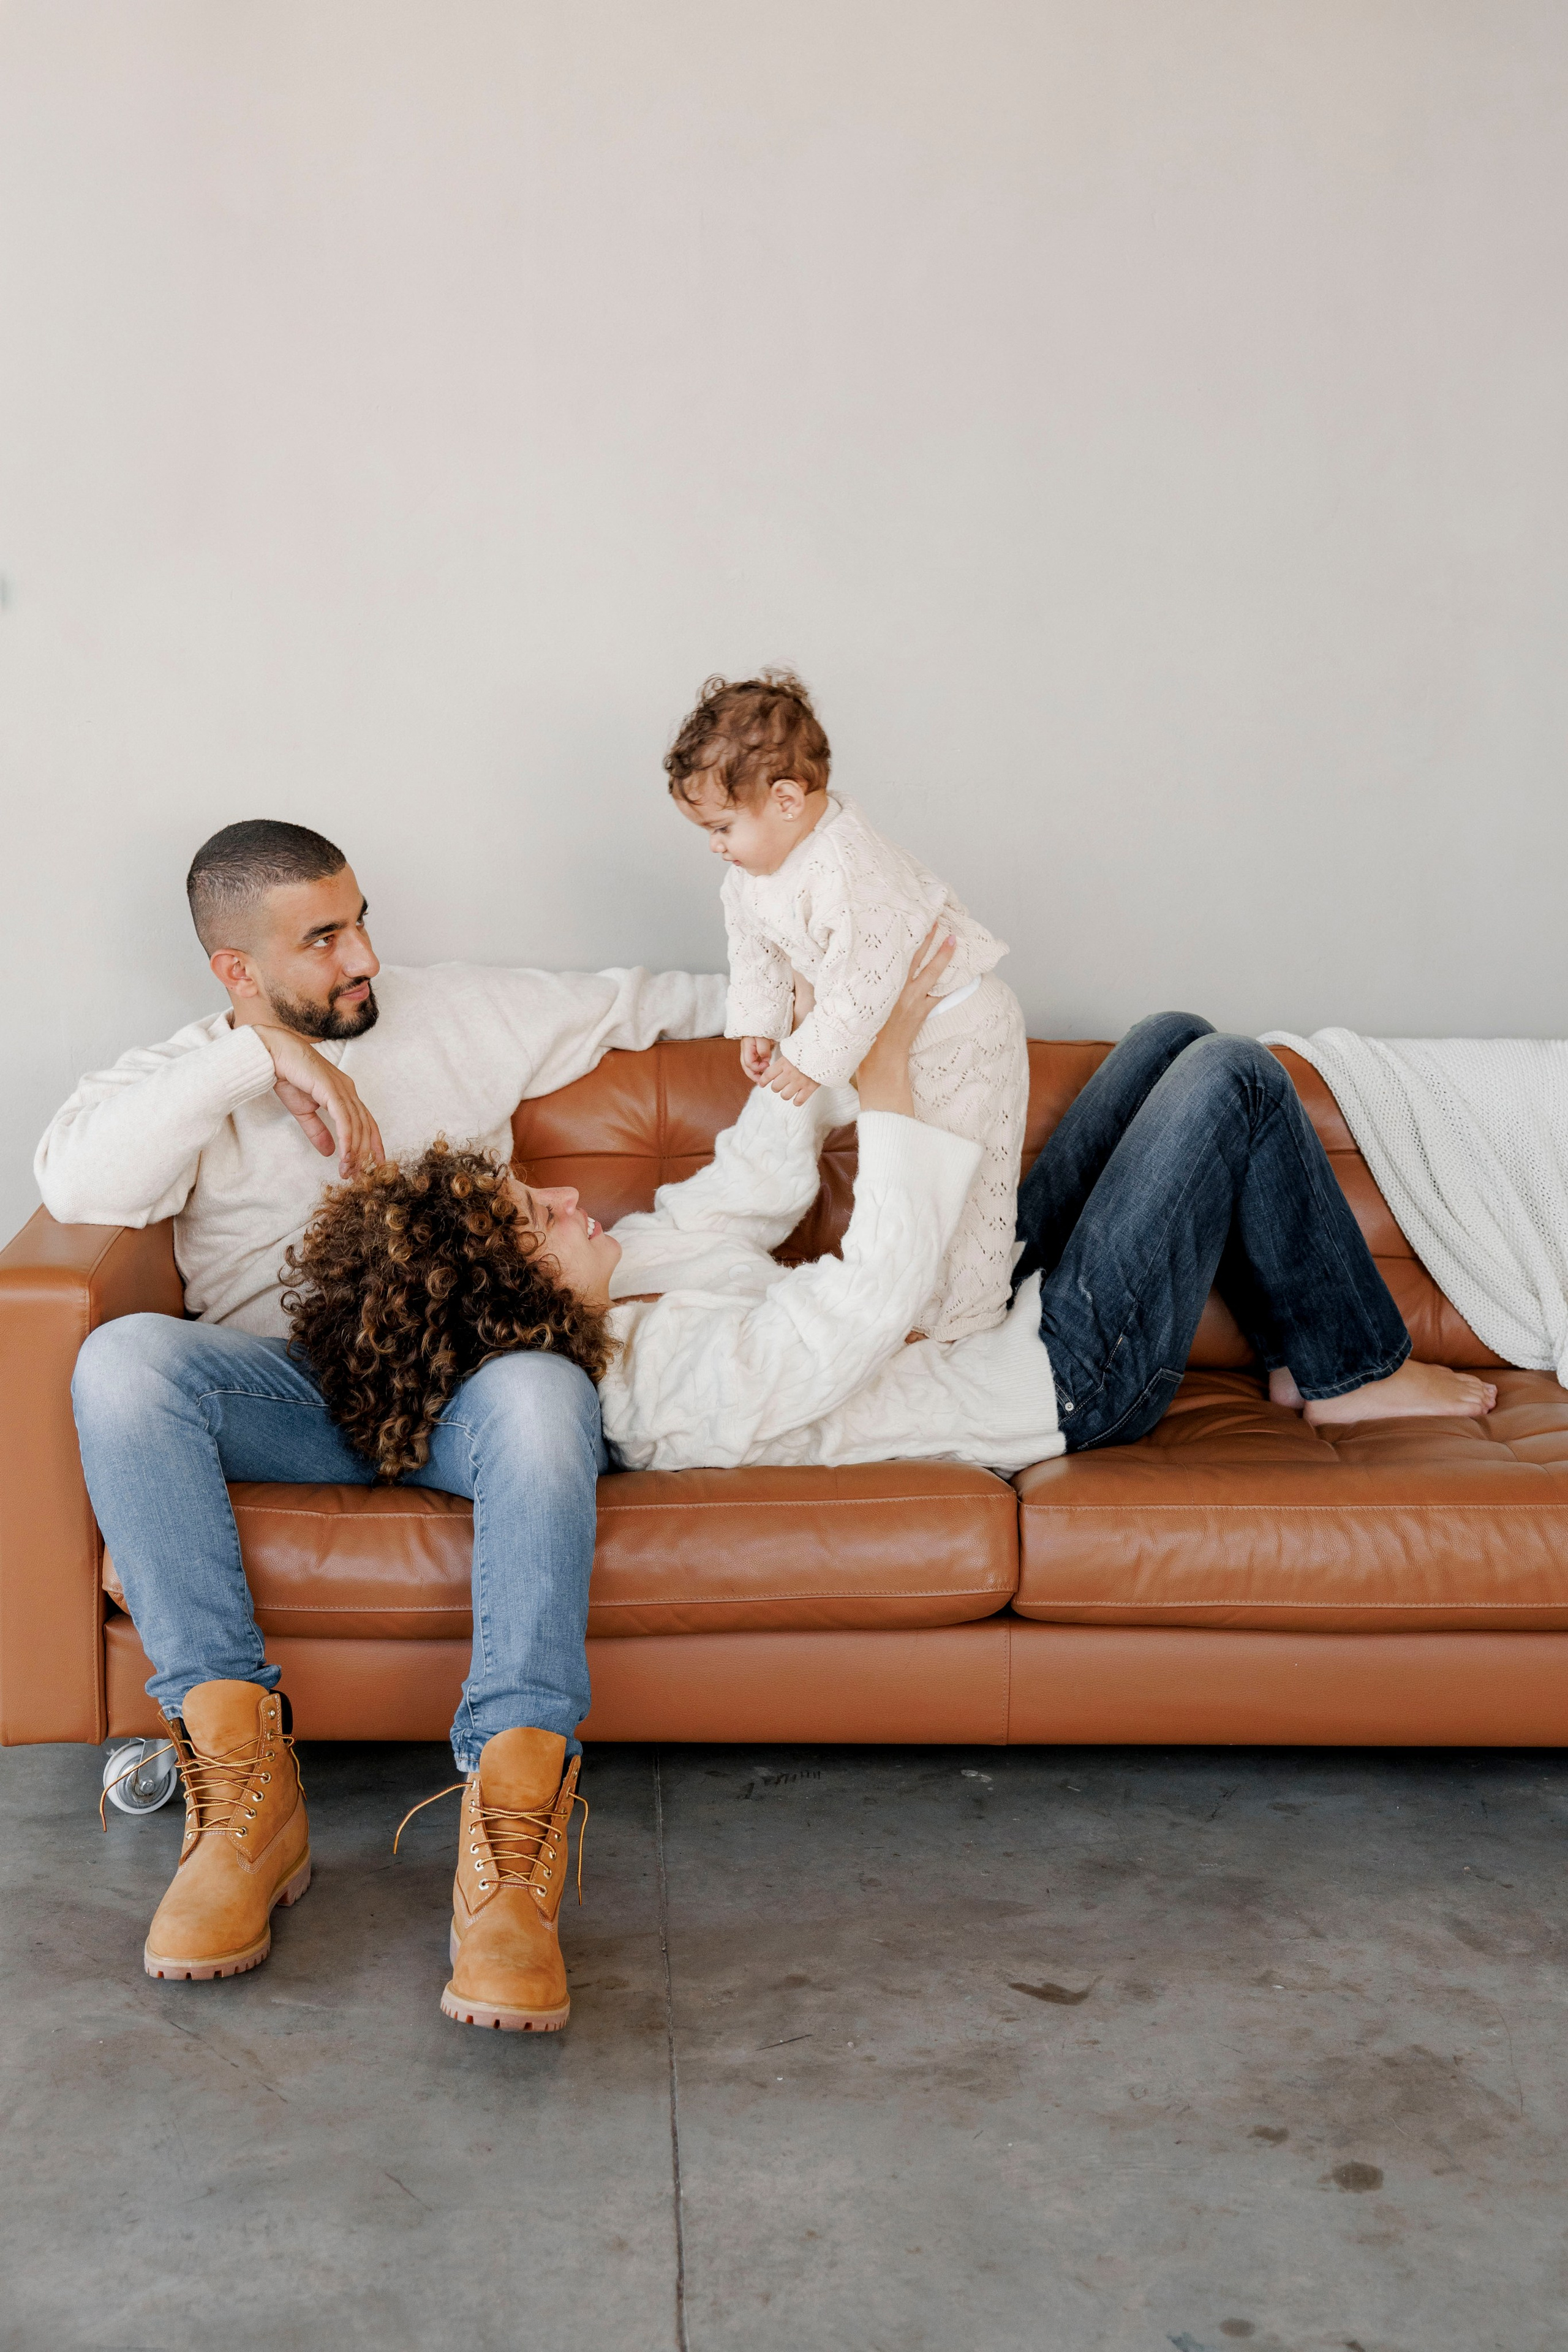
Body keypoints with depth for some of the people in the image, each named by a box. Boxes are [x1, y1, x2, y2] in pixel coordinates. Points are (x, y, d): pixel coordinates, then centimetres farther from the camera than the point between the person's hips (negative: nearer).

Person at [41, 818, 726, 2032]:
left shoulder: (463, 1011, 18)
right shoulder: (183, 1075, 12)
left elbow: (628, 999, 30)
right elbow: (77, 1181, -9)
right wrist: (259, 1058, -12)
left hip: (465, 1371, 0)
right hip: (289, 1384, 0)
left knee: (544, 1390, -37)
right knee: (124, 1357, -32)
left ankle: (514, 1850, -44)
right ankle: (246, 1793, -32)